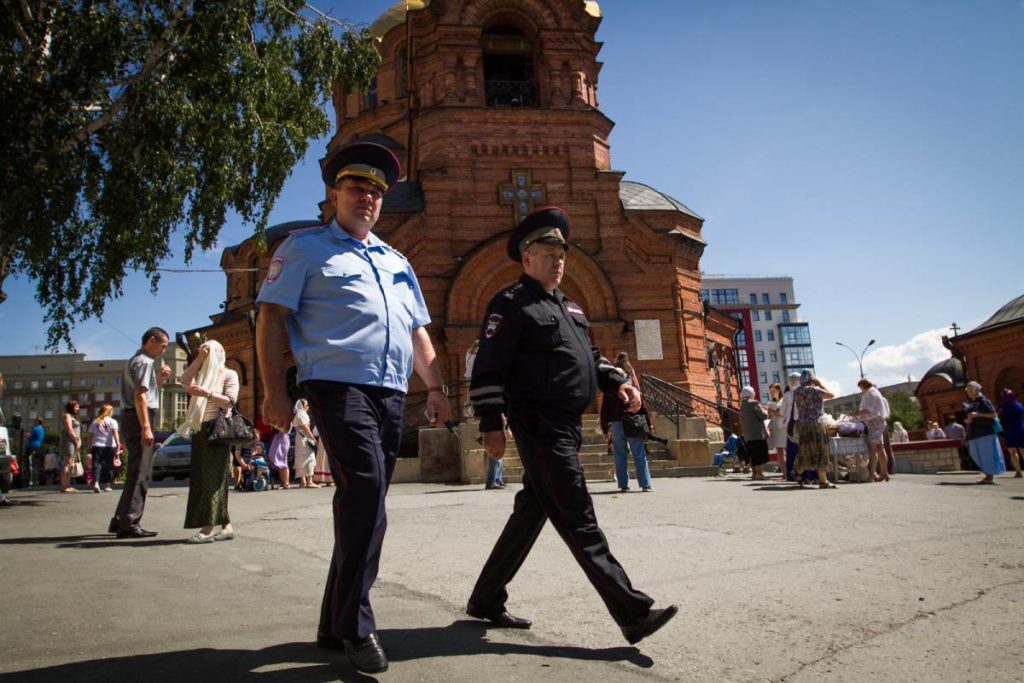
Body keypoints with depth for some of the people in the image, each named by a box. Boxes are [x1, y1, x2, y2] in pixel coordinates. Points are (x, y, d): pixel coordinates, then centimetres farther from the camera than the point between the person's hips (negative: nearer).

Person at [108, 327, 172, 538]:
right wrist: (146, 428, -22)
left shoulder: (134, 361, 22)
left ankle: (120, 521, 21)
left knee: (137, 473, 16)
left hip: (130, 418, 10)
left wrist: (160, 379, 14)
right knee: (140, 475, -7)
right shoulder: (144, 362, -9)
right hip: (139, 420, -10)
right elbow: (140, 396, -19)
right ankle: (129, 525, -5)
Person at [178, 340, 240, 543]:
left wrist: (206, 393, -22)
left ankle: (208, 528, -15)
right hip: (200, 431, 7)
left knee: (212, 478, -12)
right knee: (201, 478, 4)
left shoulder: (229, 374, 2)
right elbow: (185, 381, 2)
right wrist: (199, 358, -2)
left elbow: (230, 401, -11)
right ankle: (225, 526, 6)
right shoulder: (202, 374, 21)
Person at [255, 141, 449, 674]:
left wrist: (435, 387, 15)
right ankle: (355, 625, -9)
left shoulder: (397, 263, 26)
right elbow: (271, 316, 0)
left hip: (392, 394, 6)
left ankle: (335, 624, 21)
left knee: (362, 503, 8)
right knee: (365, 491, -22)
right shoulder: (305, 247, 9)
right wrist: (274, 390, -10)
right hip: (339, 385, -6)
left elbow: (418, 332, 26)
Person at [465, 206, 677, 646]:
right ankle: (634, 615, -5)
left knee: (531, 513, 14)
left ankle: (485, 600, 28)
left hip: (568, 426, 9)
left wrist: (617, 382, 10)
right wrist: (491, 424, -19)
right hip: (540, 425, -9)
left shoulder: (569, 307, 22)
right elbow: (488, 369, -12)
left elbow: (591, 357, 28)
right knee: (578, 519, -8)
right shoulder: (510, 305, -5)